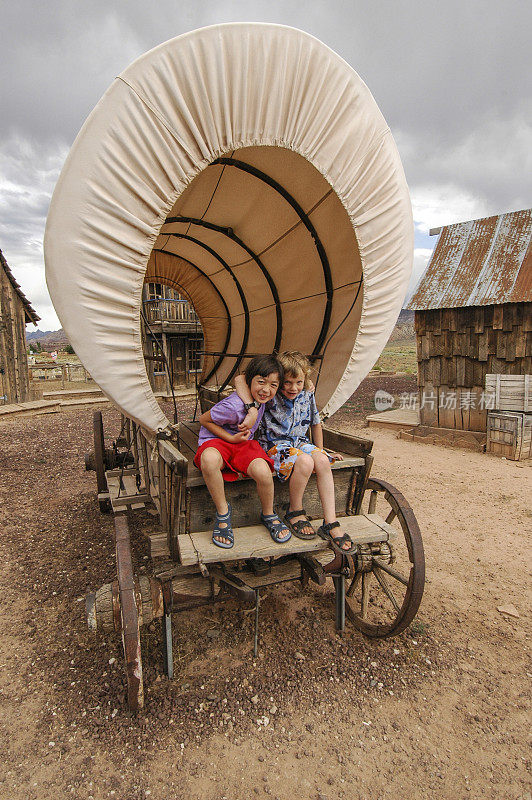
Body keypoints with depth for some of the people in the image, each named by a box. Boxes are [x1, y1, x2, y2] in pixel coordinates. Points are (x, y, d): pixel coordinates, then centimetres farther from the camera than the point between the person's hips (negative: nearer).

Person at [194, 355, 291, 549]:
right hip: (216, 440, -4)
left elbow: (240, 377, 13)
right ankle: (222, 510, -18)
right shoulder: (234, 406, -26)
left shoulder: (259, 396, -6)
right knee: (209, 459, -42)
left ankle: (269, 515, 2)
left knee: (263, 472, -29)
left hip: (244, 443, 5)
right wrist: (231, 438, -17)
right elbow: (204, 419, -13)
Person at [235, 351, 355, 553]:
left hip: (299, 442, 5)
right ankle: (295, 512, -8)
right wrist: (252, 410, -39)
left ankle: (330, 523, -19)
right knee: (305, 462, -33)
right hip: (273, 445, -5)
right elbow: (240, 379, -28)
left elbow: (315, 423, 15)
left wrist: (320, 451, 18)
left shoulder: (307, 394, 0)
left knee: (323, 461, -25)